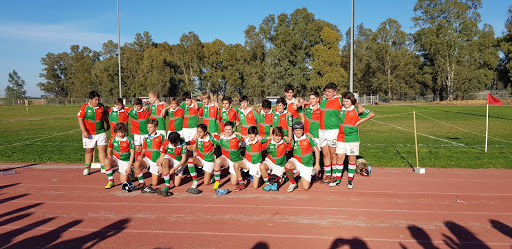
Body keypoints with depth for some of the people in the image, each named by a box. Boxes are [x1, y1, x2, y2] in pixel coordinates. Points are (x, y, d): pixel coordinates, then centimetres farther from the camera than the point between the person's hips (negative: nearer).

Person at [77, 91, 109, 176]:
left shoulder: (101, 106, 3)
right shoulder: (85, 107, -7)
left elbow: (105, 116, 20)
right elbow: (80, 119, -9)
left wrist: (107, 125, 33)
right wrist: (84, 131, -16)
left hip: (101, 132, 2)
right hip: (89, 134, -2)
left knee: (102, 149, -3)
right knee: (89, 150, 8)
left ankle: (103, 167, 4)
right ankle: (87, 168, 22)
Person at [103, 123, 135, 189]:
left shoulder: (129, 140, -12)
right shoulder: (112, 139, -4)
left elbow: (132, 153, -9)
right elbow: (109, 150, 12)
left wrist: (129, 167, -12)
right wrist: (109, 155, -12)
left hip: (125, 161, -2)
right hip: (115, 159, 2)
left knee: (123, 182, -5)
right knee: (107, 161, -33)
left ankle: (129, 172, 30)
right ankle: (111, 181, -17)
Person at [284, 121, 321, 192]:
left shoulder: (308, 138, -8)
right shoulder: (292, 141, -4)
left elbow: (316, 150, -1)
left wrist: (317, 164, -3)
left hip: (307, 165, -1)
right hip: (297, 162, 1)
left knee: (306, 187, -5)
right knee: (287, 165, -35)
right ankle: (293, 183, -8)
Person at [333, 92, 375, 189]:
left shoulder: (357, 109, -3)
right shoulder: (341, 109, 7)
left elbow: (372, 114, 2)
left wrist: (360, 121, -5)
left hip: (352, 138, -3)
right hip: (341, 137, 3)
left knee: (352, 158, 4)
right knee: (339, 157, 3)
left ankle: (350, 180, 15)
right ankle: (338, 179, 13)